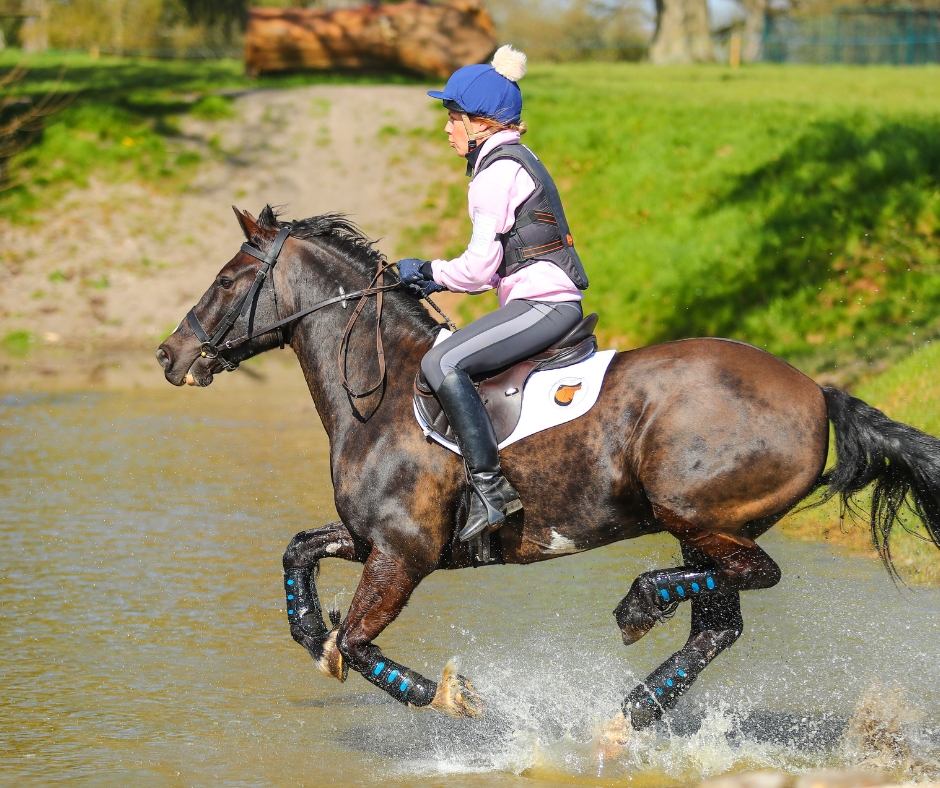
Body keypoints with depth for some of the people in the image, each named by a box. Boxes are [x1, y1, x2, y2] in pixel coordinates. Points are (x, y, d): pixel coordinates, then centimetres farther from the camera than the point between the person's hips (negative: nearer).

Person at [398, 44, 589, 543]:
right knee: (450, 362, 23)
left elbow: (480, 267, -16)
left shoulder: (497, 170, -12)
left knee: (441, 364, -25)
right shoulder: (517, 161, 20)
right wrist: (437, 282, 14)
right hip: (551, 303, 11)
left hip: (541, 306, -11)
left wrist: (428, 271, 0)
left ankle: (489, 487, -28)